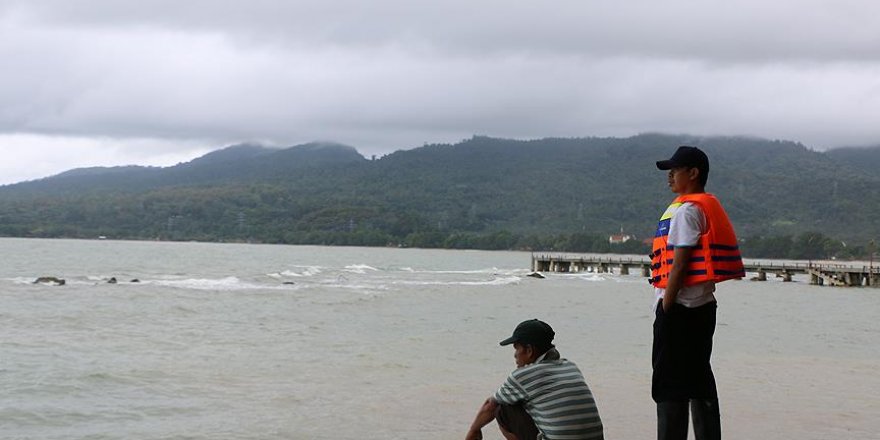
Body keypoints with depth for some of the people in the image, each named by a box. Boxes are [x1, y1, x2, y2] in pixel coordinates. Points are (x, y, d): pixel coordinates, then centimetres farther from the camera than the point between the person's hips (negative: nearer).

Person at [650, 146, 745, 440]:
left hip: (680, 307, -10)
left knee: (670, 386, -8)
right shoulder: (709, 208, 17)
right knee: (699, 380, 13)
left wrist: (665, 308, -15)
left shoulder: (687, 210, -13)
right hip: (703, 306, 10)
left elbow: (679, 264, -18)